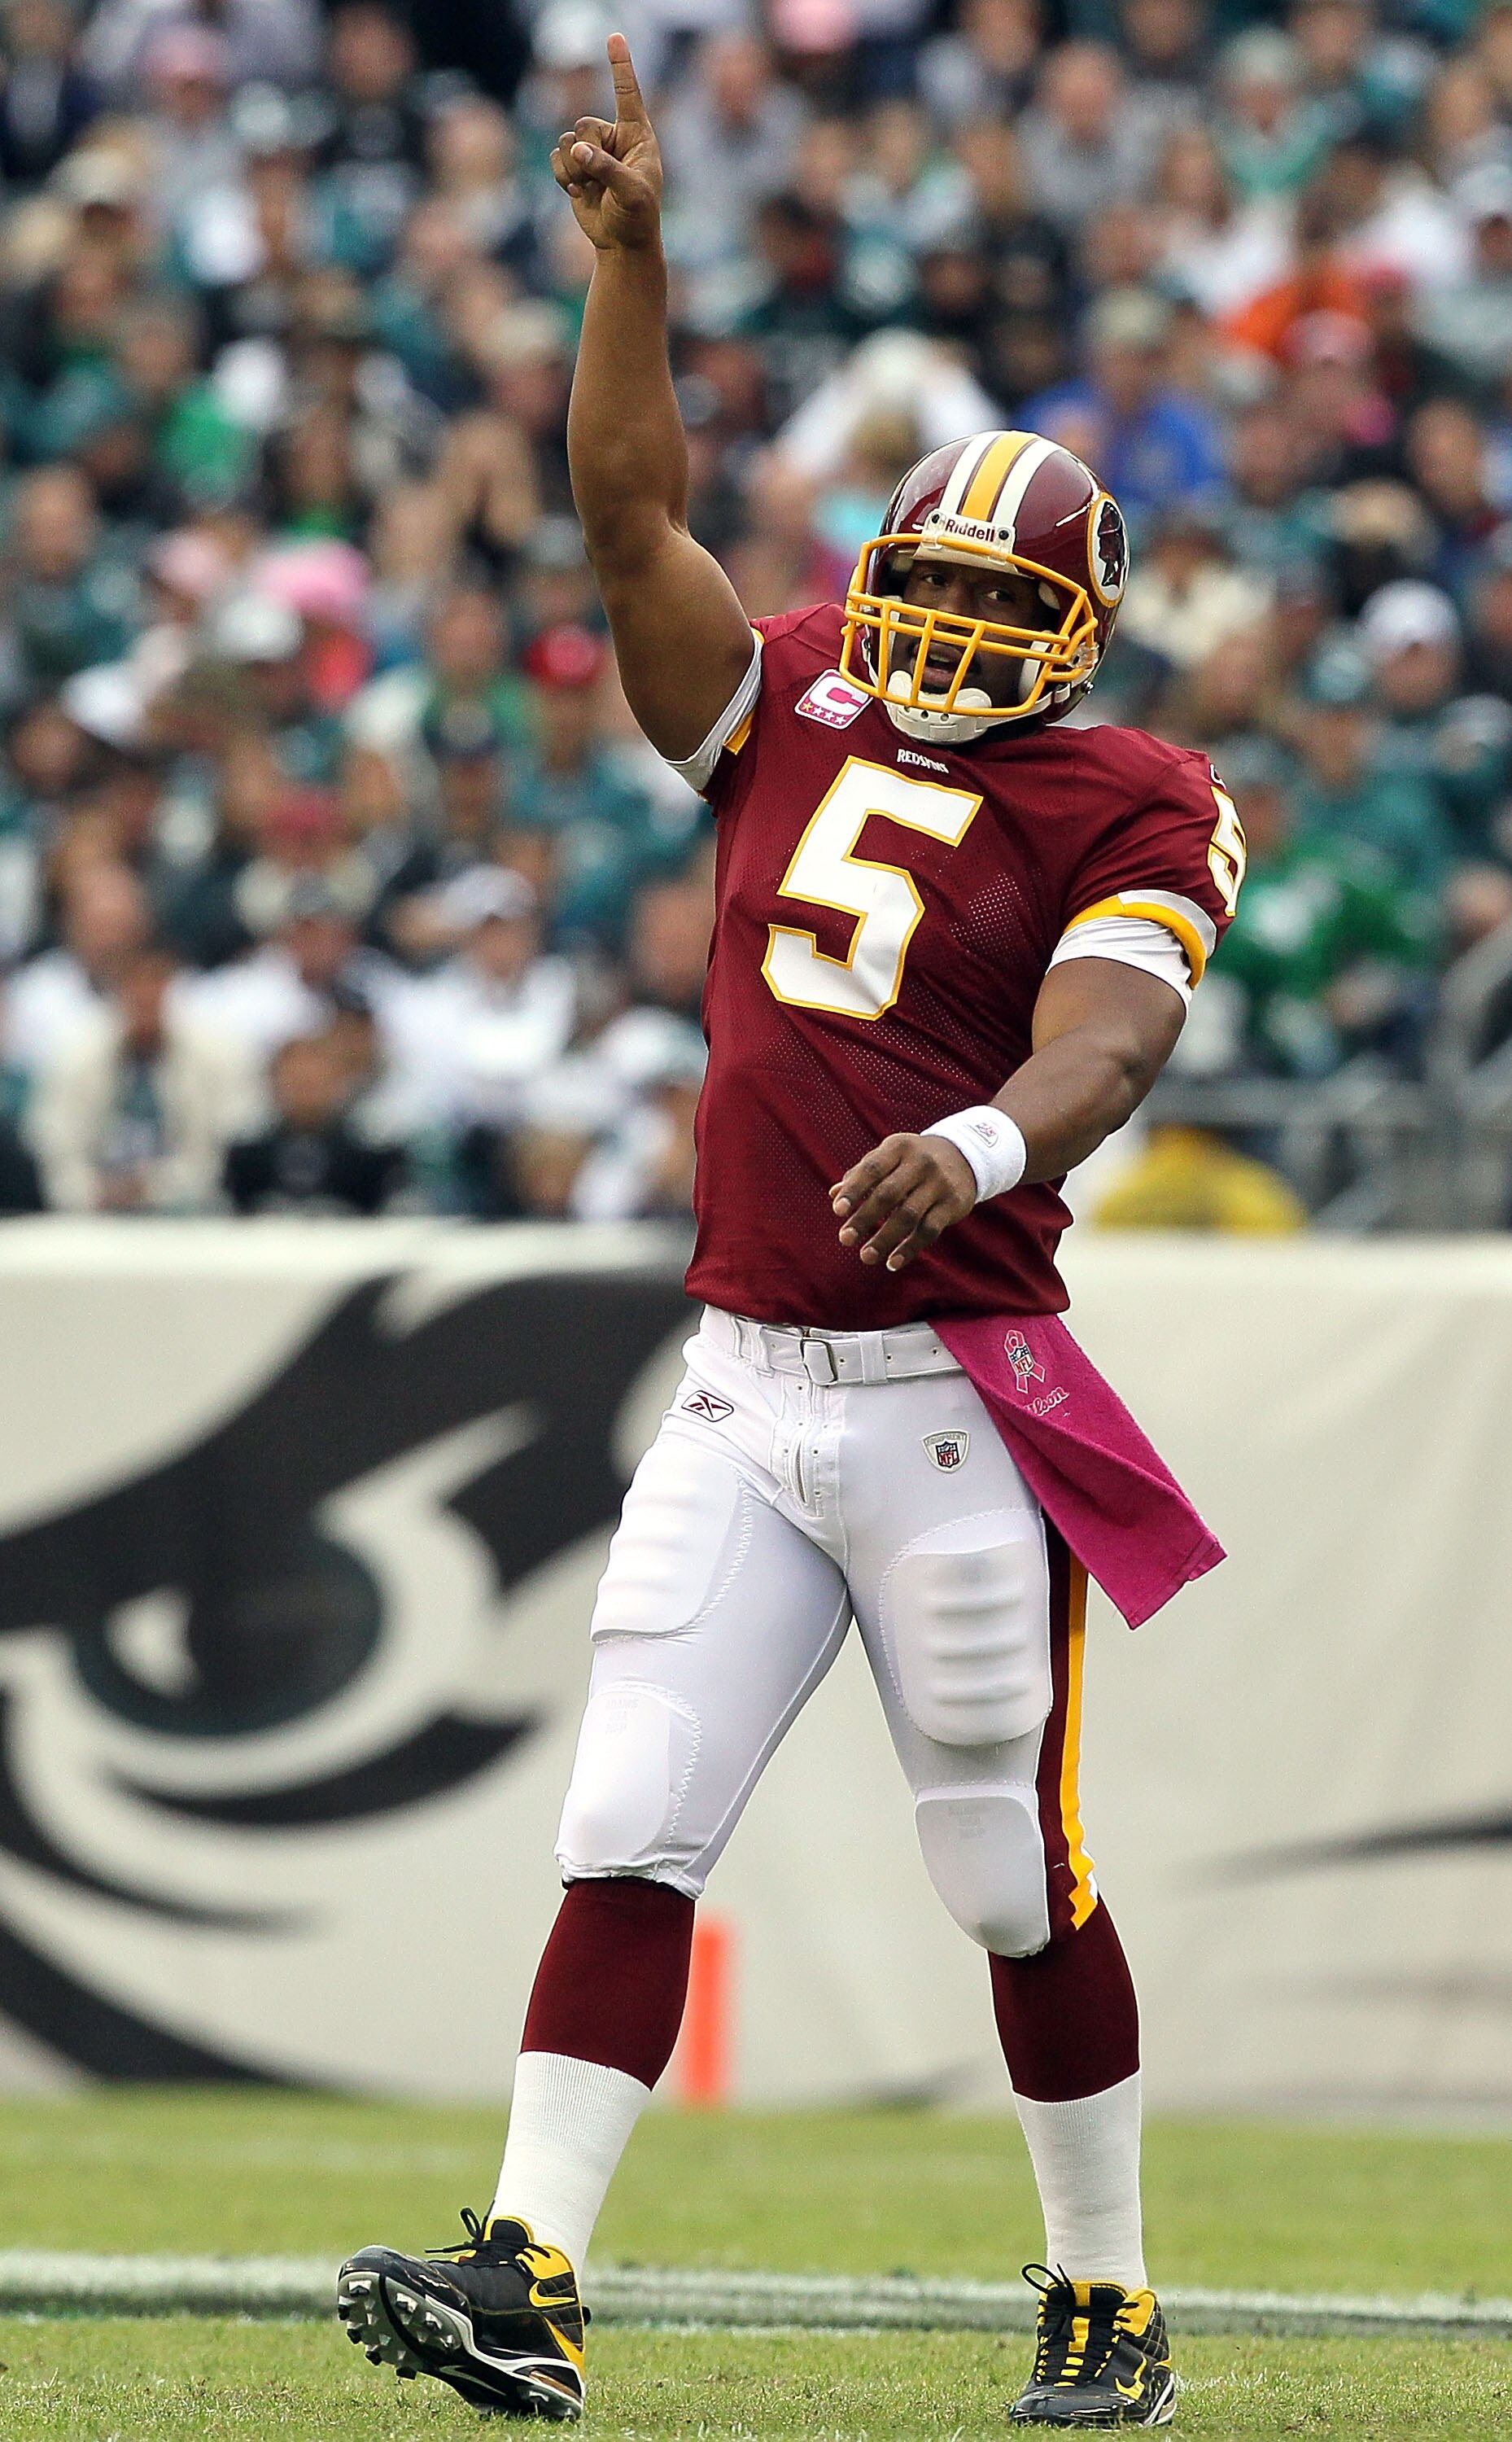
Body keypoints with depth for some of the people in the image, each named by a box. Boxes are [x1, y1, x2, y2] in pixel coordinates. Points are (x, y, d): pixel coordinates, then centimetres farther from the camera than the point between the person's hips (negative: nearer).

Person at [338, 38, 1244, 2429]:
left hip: (955, 1403, -5)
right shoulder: (790, 727, 12)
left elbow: (1100, 1045, -19)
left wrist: (985, 1141, -41)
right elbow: (631, 506, 9)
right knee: (626, 1836, -5)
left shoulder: (1124, 811, -2)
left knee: (1019, 1876, 3)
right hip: (742, 1395, 5)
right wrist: (631, 245, 0)